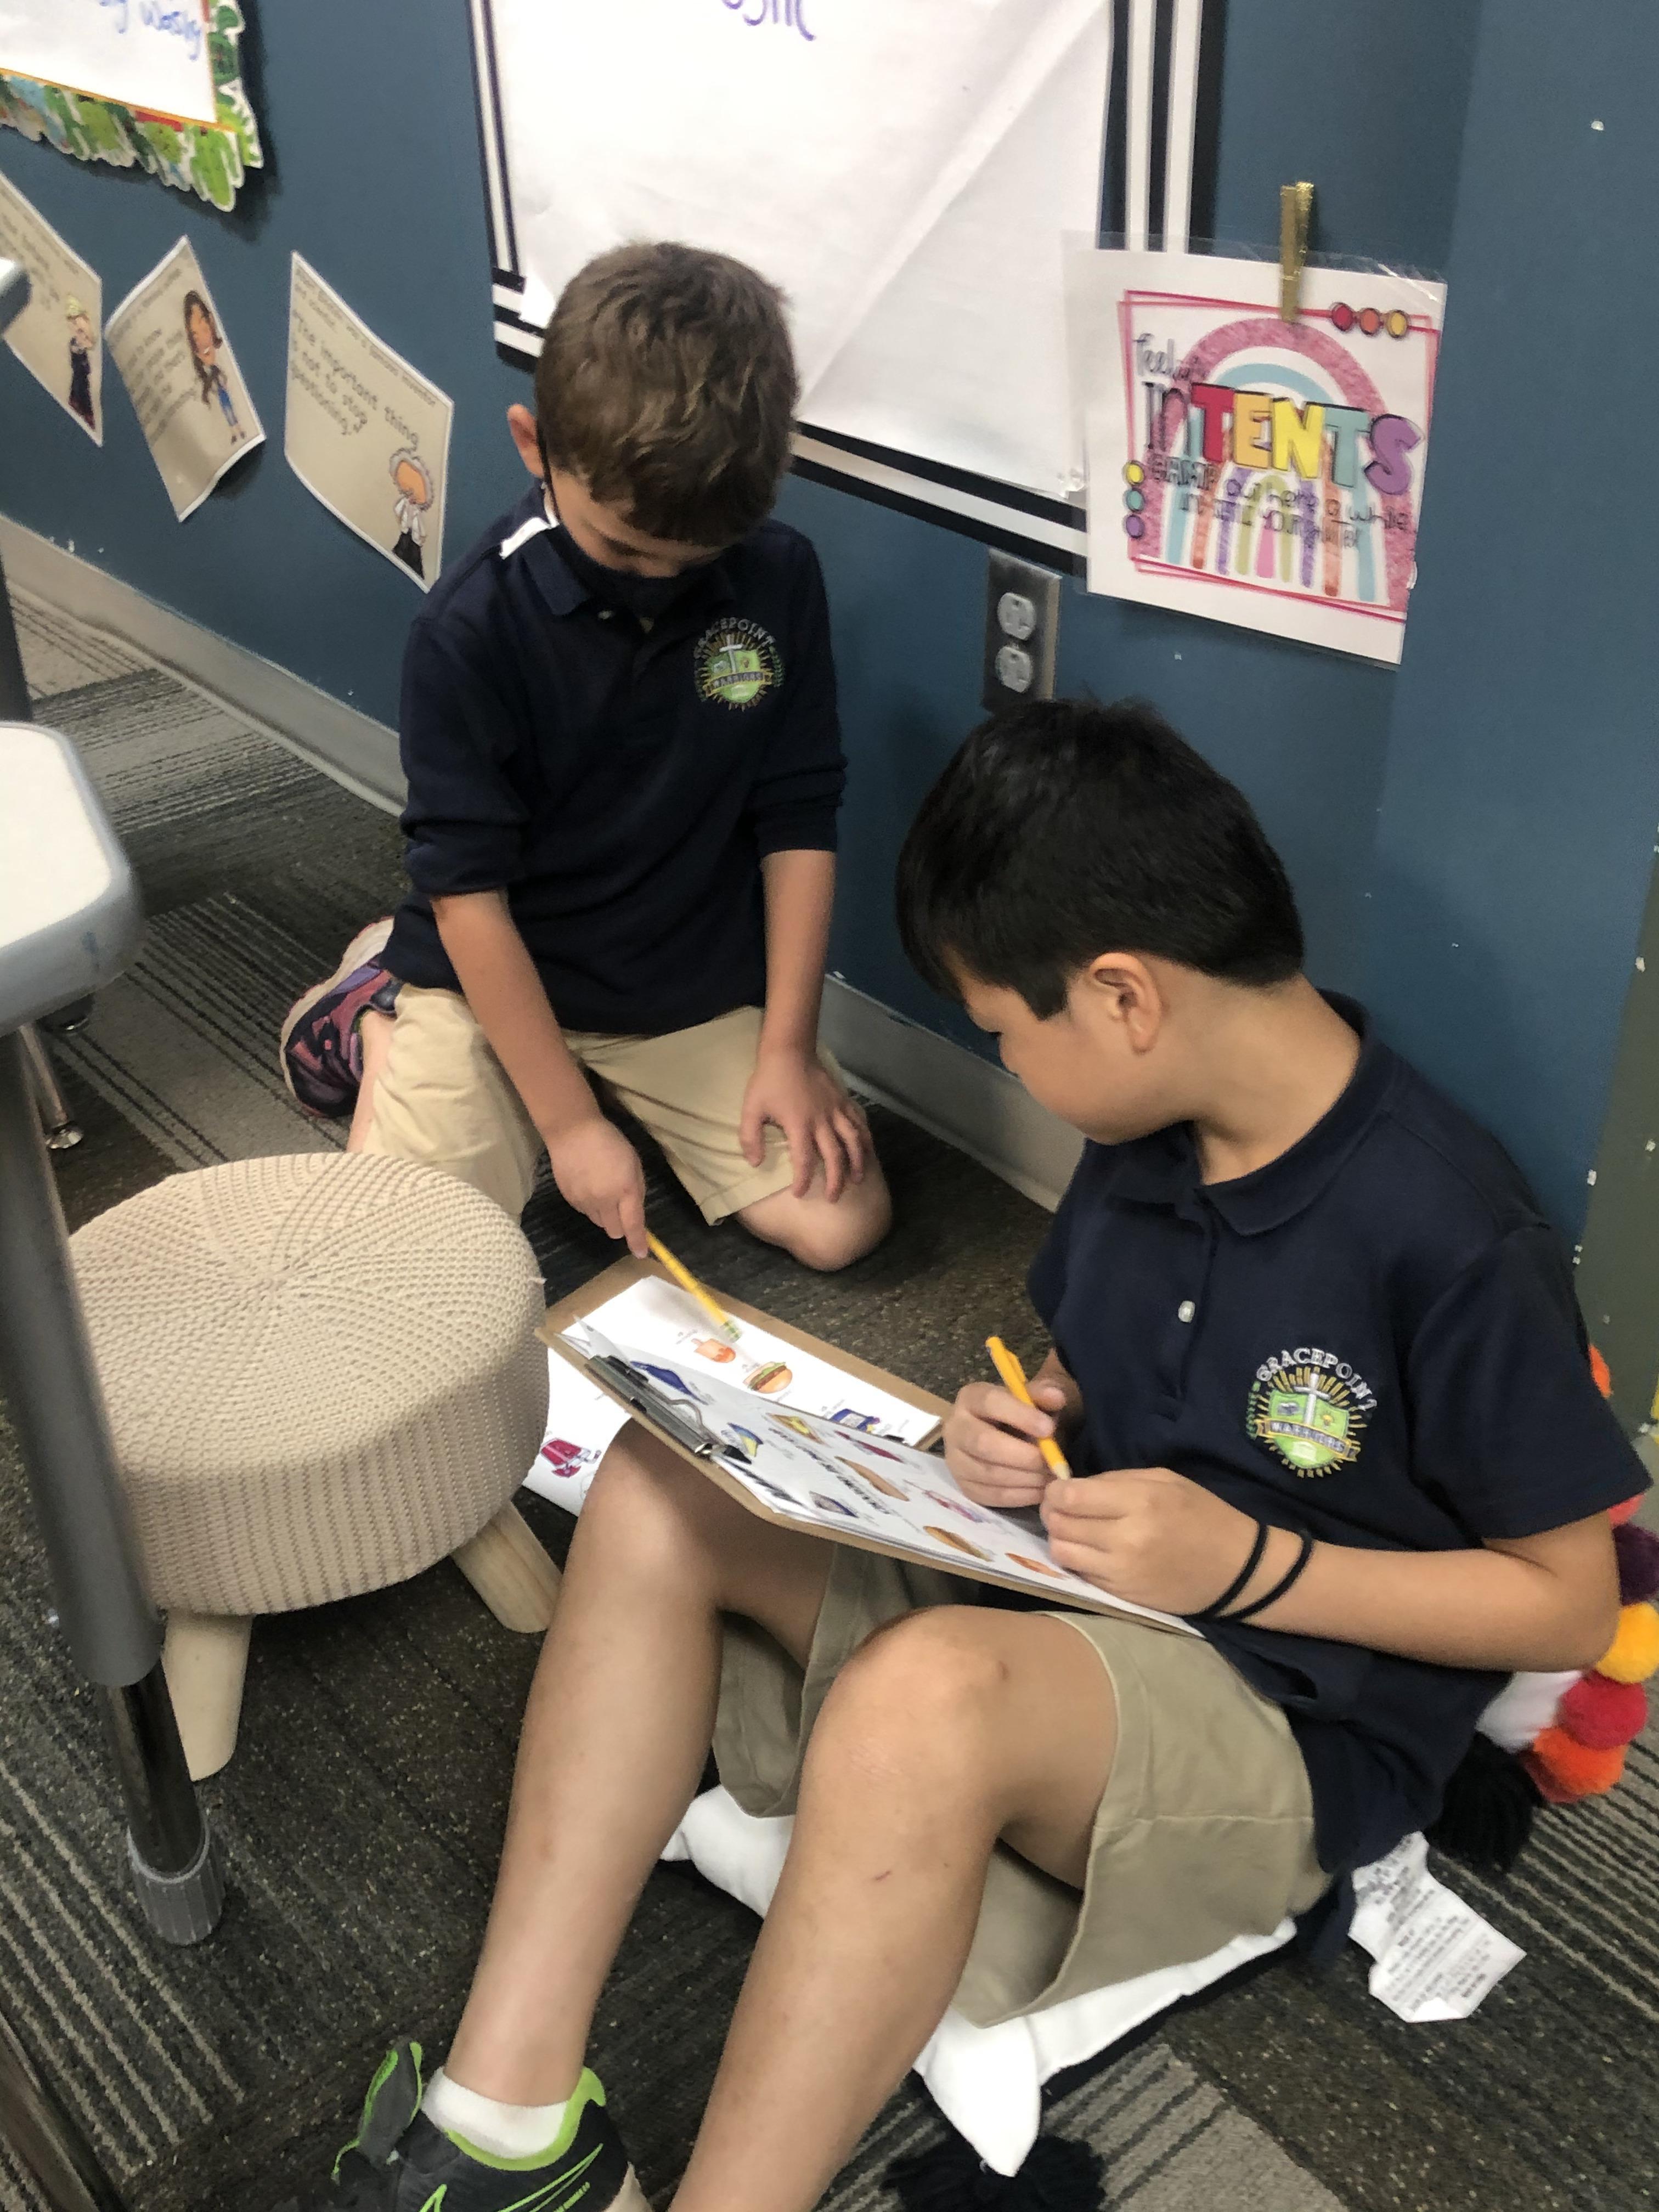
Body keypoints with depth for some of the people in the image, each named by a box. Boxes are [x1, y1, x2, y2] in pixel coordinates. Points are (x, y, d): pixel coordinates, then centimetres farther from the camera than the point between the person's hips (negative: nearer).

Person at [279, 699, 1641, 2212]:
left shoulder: (1448, 1239, -21)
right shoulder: (1142, 1147, 1)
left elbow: (1572, 1604, -13)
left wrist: (1247, 1563, -21)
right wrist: (1016, 1433, -5)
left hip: (1292, 1735, -8)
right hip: (1072, 1619, 8)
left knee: (925, 1687, -39)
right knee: (661, 1496, -10)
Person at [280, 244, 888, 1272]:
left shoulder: (778, 579, -10)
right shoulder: (472, 628, -19)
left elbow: (798, 821, -3)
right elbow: (467, 891, -17)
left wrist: (787, 1048, -7)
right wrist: (571, 1122, -17)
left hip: (702, 991, 4)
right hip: (495, 977, -3)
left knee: (844, 1221, -8)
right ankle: (377, 1010, 15)